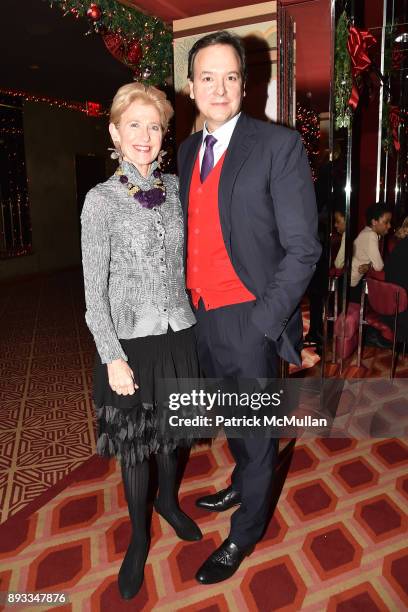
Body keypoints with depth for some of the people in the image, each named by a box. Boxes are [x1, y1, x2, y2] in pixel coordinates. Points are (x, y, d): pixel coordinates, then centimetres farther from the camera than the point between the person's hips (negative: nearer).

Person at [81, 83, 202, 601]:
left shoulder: (175, 188, 3)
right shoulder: (101, 200, -8)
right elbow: (94, 288, -8)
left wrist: (199, 319, 6)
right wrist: (113, 357, -11)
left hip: (179, 333, 4)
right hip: (132, 339, -3)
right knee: (134, 440, 12)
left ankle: (168, 500, 48)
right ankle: (138, 534, 37)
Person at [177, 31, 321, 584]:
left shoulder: (279, 145, -9)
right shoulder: (187, 150, 10)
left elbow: (302, 247, -13)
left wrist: (263, 322, -16)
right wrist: (188, 300, 6)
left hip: (249, 319, -6)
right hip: (201, 315, 6)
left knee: (258, 430, 12)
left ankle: (245, 533, 37)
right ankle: (242, 485, 53)